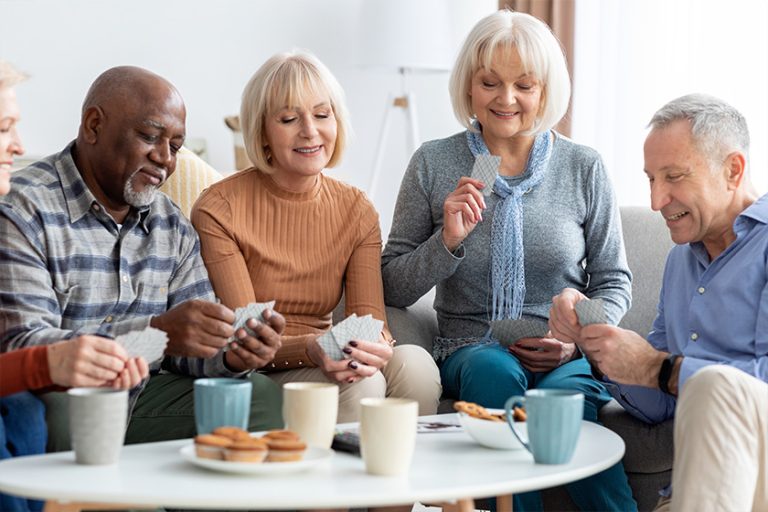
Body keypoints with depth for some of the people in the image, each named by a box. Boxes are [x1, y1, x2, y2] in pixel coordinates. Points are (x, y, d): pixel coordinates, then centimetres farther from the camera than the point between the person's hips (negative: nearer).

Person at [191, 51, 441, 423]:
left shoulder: (356, 211, 7)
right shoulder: (218, 210, -8)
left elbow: (368, 315, -3)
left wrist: (376, 346, -28)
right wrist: (309, 350, -32)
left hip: (323, 365, 5)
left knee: (414, 361, -25)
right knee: (356, 386, -32)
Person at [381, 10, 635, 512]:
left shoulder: (584, 168, 6)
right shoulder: (434, 164, 4)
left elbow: (614, 282, 12)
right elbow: (394, 290, 5)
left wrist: (578, 339, -7)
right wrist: (448, 240, -12)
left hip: (566, 358, 0)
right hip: (472, 348, 1)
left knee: (562, 396, -35)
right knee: (496, 371, -35)